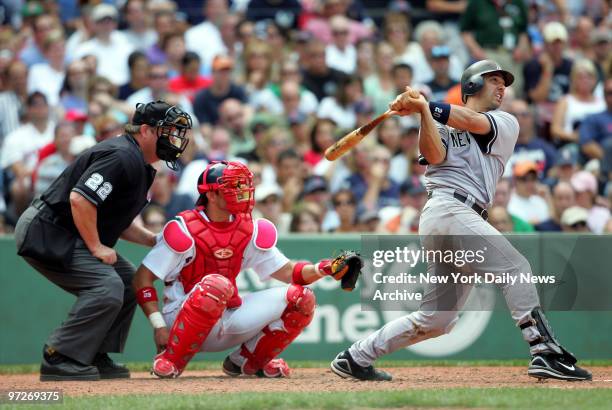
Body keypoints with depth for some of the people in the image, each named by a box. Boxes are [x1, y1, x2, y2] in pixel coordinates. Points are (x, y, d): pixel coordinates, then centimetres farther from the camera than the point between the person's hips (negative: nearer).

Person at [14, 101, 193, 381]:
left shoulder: (142, 167, 15)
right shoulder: (122, 156, -20)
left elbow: (119, 221, 20)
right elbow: (80, 198, -29)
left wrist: (156, 240, 6)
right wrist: (96, 247, -21)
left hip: (61, 236, 11)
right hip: (44, 232, -11)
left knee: (128, 280, 12)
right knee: (107, 286, -22)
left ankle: (95, 358, 13)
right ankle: (59, 360, -17)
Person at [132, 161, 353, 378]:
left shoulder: (250, 230, 6)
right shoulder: (185, 229, -12)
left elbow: (288, 271, 6)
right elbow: (142, 279, -12)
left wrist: (323, 269, -14)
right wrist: (159, 326, -22)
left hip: (228, 324, 6)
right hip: (182, 318, -6)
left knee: (301, 298, -6)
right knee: (217, 284, -38)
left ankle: (247, 361, 10)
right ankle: (171, 360, -23)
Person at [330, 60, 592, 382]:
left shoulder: (506, 124, 22)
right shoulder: (441, 125, 14)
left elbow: (471, 122, 2)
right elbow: (434, 155, -7)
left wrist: (423, 105, -6)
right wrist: (422, 111, -16)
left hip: (465, 219, 6)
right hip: (447, 208, -6)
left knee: (436, 321, 6)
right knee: (515, 266, -19)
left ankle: (356, 358, 14)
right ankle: (544, 352, -25)